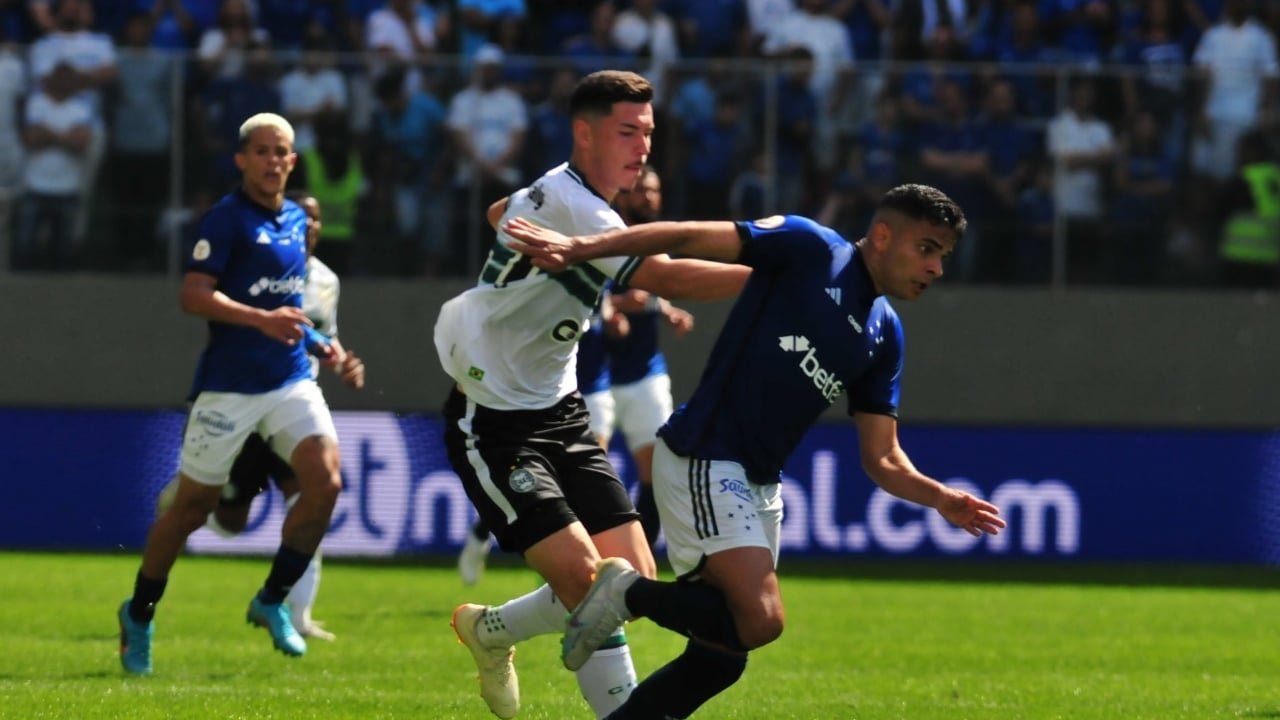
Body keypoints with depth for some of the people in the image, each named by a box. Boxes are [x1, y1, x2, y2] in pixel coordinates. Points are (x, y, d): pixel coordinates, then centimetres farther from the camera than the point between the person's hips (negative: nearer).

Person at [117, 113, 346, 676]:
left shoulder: (295, 220, 13)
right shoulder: (227, 219, -10)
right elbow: (193, 295, -19)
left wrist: (317, 343, 17)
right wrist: (262, 319, -28)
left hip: (291, 378, 6)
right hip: (229, 385, -6)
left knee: (325, 483, -14)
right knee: (192, 507, 3)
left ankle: (272, 600, 2)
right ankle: (139, 615, 22)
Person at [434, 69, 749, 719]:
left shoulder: (562, 192, 7)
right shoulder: (569, 203, -22)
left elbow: (500, 213, 31)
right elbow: (665, 277, -34)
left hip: (557, 411, 9)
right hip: (495, 426, -9)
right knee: (586, 578, -22)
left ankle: (490, 631, 24)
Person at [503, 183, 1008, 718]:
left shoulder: (884, 335, 12)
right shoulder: (811, 249, -7)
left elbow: (882, 459, 13)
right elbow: (688, 238, -11)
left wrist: (941, 499, -6)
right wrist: (577, 249, -21)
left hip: (758, 486, 8)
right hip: (701, 460, -8)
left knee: (721, 657, 7)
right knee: (760, 619, -24)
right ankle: (628, 593, -4)